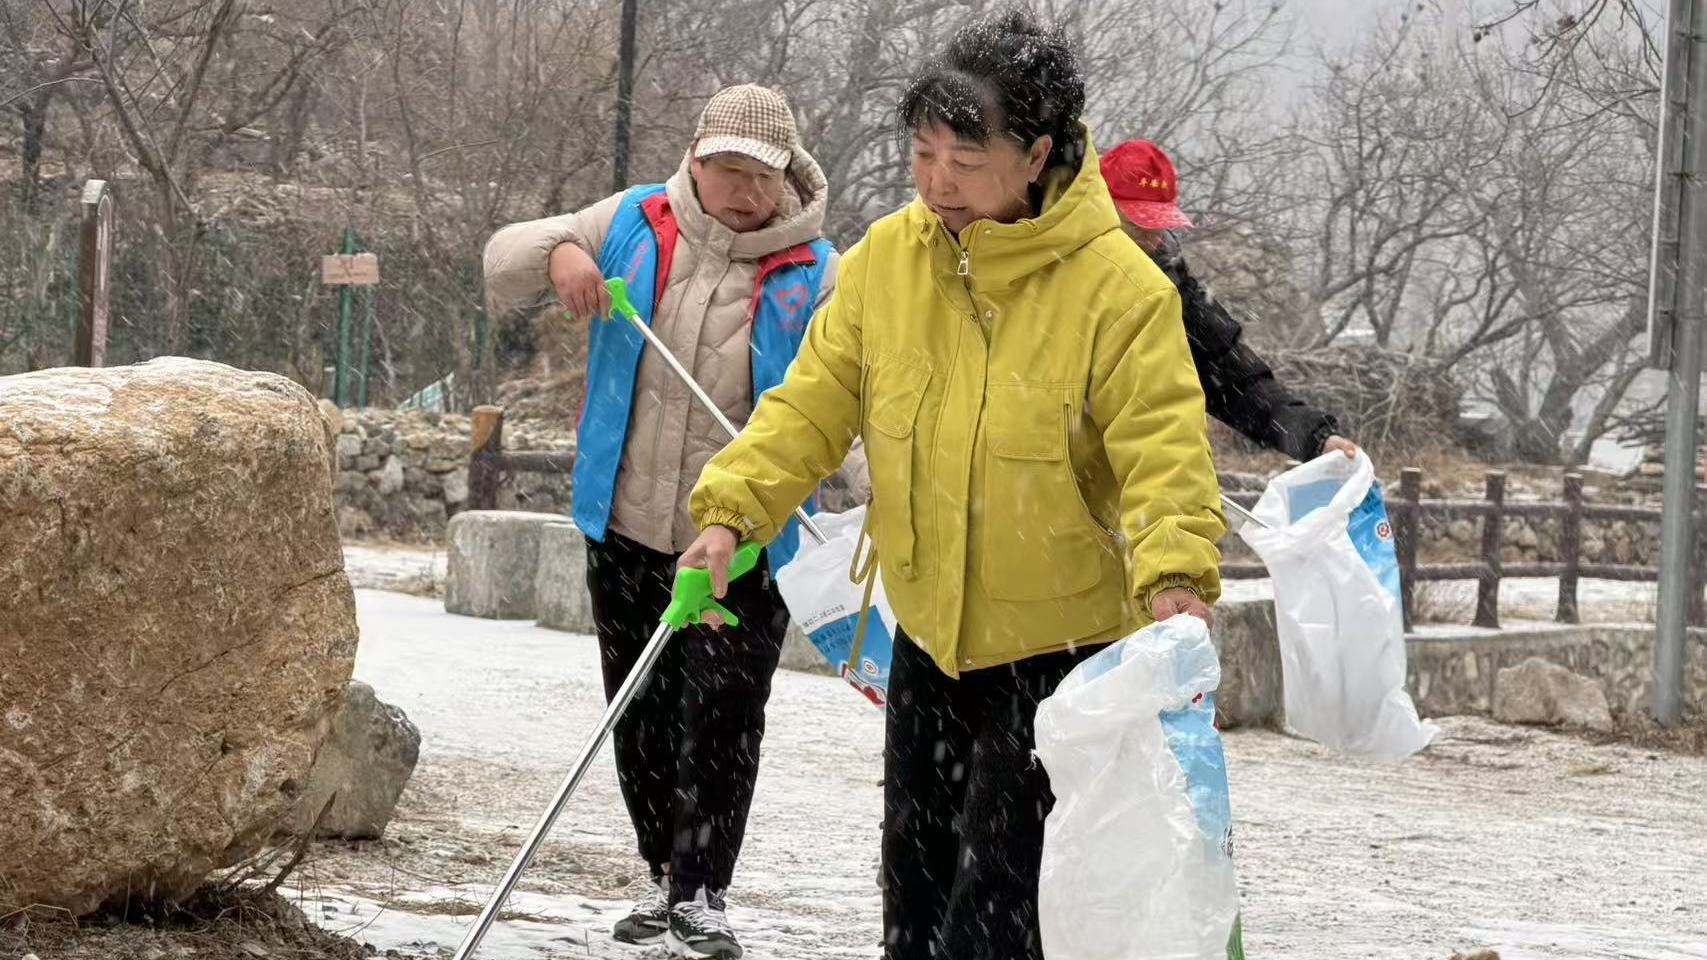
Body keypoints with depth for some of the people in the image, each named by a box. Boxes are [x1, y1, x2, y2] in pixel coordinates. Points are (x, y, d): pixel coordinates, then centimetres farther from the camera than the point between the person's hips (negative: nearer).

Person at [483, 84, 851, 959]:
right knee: (642, 714, 13)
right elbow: (502, 259, 5)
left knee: (722, 720, -6)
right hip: (627, 528, 3)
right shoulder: (633, 226, 1)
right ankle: (665, 872, 29)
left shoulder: (812, 273, -6)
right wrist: (557, 255, -18)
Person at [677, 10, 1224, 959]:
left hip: (1061, 644, -5)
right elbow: (813, 406, 1)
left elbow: (1164, 451, -23)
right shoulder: (887, 259, -3)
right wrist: (732, 511, -12)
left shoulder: (1119, 286, -18)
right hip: (930, 637, 5)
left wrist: (1174, 576, -39)